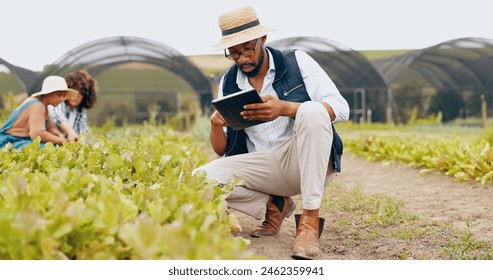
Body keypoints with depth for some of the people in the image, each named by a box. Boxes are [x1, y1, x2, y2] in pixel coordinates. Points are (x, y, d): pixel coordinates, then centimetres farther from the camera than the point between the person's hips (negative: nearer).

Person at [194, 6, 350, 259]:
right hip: (264, 169, 3)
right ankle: (274, 205, 1)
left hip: (309, 162, -3)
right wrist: (216, 125, -15)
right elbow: (222, 150, 10)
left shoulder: (297, 62, 0)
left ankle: (310, 220, -30)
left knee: (312, 110, -34)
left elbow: (341, 108, -12)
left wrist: (284, 108, -27)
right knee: (199, 180, -21)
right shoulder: (228, 82, 9)